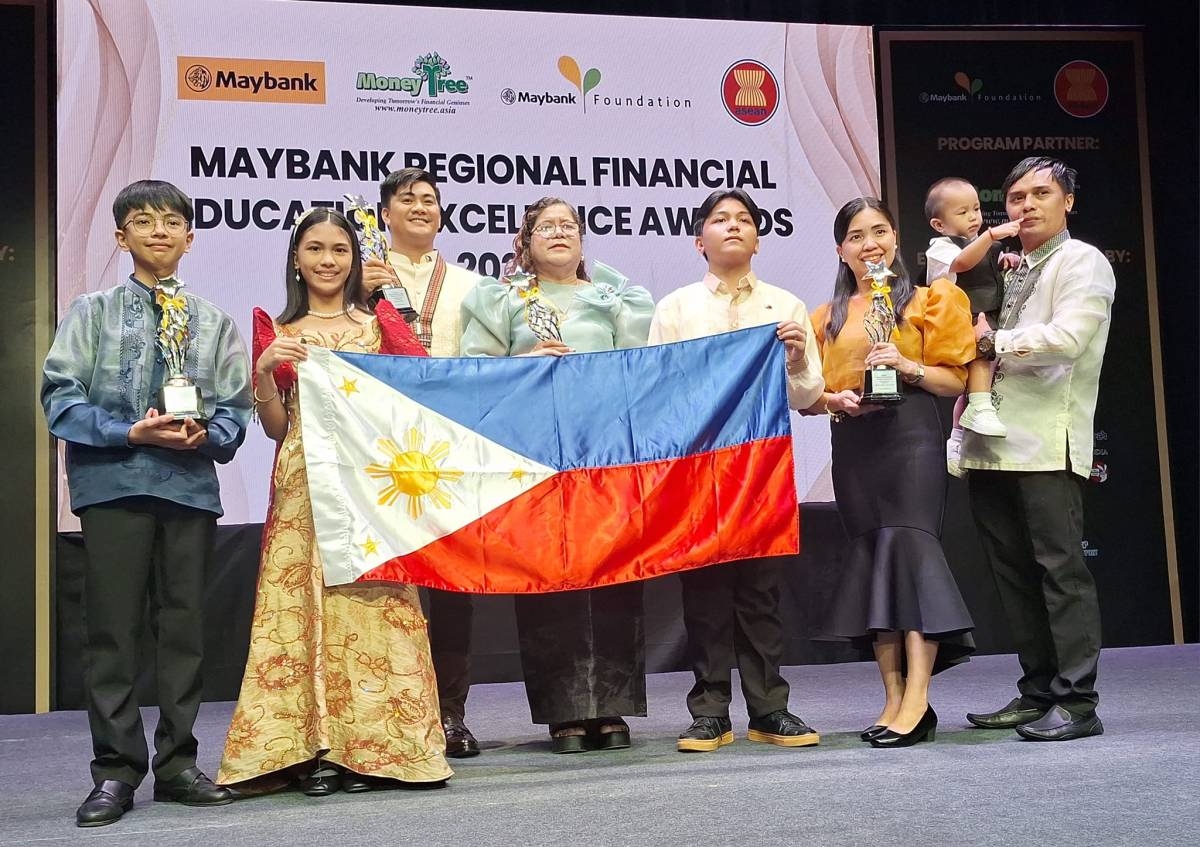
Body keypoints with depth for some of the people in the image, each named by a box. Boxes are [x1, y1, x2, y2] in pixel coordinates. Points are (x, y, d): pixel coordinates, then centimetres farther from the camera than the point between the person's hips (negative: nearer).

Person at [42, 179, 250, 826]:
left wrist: (205, 435, -14)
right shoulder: (92, 313, 7)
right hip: (113, 483, -2)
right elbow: (61, 399, -3)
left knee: (184, 627, 7)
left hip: (192, 485, 2)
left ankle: (177, 765, 17)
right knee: (112, 629, 0)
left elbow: (234, 411, 7)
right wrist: (131, 433, -14)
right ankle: (115, 772, 9)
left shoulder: (214, 322, 11)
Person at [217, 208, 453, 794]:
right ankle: (313, 749, 2)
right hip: (302, 488, 1)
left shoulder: (380, 320, 10)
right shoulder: (275, 330, 11)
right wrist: (265, 369, -9)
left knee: (371, 604, -4)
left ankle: (370, 745, 3)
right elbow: (275, 427, 7)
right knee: (304, 604, -4)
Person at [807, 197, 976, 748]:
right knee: (869, 557, 1)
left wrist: (908, 366, -15)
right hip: (853, 443, 4)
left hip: (910, 435, -4)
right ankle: (893, 697, 6)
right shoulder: (828, 317, 17)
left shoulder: (926, 300, 8)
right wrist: (833, 401, -7)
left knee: (909, 543, -15)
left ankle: (917, 701, -16)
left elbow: (955, 379, 3)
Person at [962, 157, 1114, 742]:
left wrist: (993, 343, -8)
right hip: (991, 446, 7)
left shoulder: (1083, 263, 0)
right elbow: (971, 337, 24)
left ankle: (1077, 702, -2)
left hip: (1047, 443, -7)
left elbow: (1066, 337, -15)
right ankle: (1037, 694, 17)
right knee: (1014, 575, 9)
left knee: (1060, 569, -6)